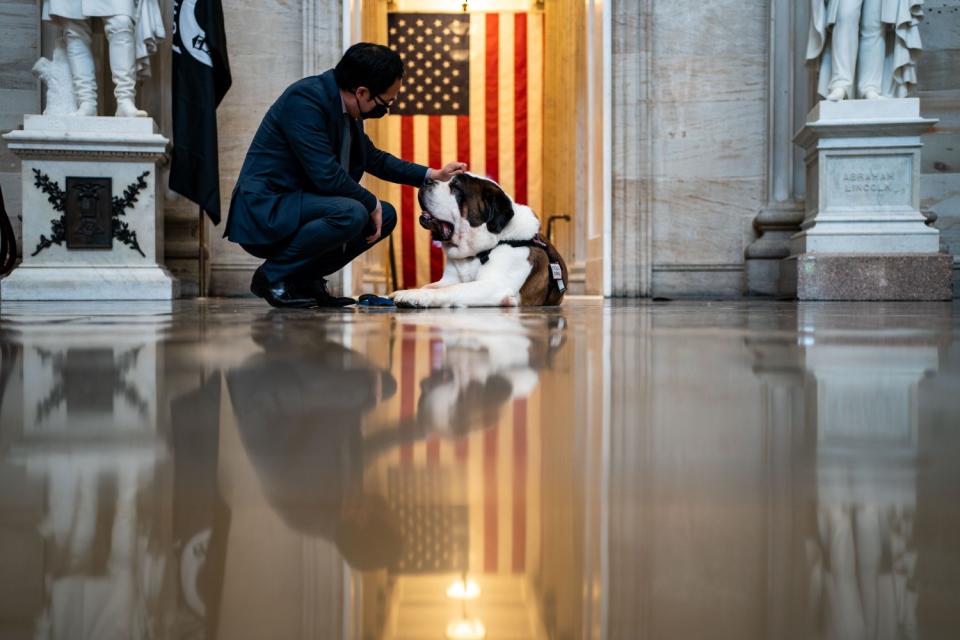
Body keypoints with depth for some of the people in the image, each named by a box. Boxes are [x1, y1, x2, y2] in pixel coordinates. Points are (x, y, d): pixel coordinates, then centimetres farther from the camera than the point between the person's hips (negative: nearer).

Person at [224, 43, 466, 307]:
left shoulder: (347, 107, 6)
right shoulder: (305, 98, -21)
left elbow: (373, 158, 23)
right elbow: (326, 175, -27)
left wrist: (432, 174, 15)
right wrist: (372, 204, -13)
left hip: (294, 202, 10)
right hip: (264, 212, -10)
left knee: (385, 214, 9)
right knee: (350, 213, -30)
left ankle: (304, 278, 8)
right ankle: (273, 275, -12)